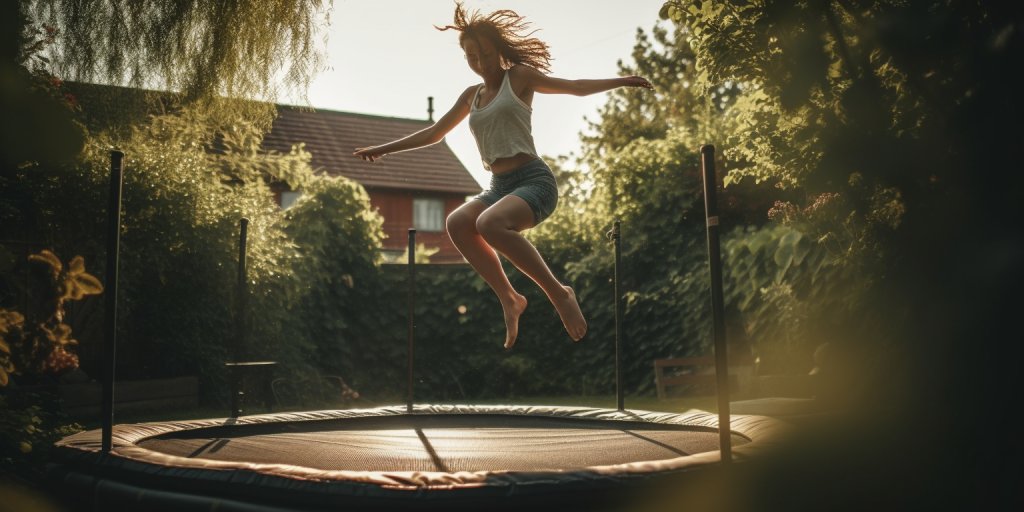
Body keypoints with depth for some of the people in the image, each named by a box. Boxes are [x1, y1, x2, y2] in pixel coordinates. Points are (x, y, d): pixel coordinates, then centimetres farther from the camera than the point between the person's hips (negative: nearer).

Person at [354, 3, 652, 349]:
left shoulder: (519, 75, 7)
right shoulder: (471, 96, 21)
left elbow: (574, 87, 8)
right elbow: (433, 134, 29)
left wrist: (619, 81, -6)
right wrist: (384, 149, 30)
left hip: (534, 181, -5)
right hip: (499, 188, 5)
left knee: (489, 224, -36)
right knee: (456, 223, -26)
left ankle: (558, 293, -24)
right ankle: (509, 298, -20)